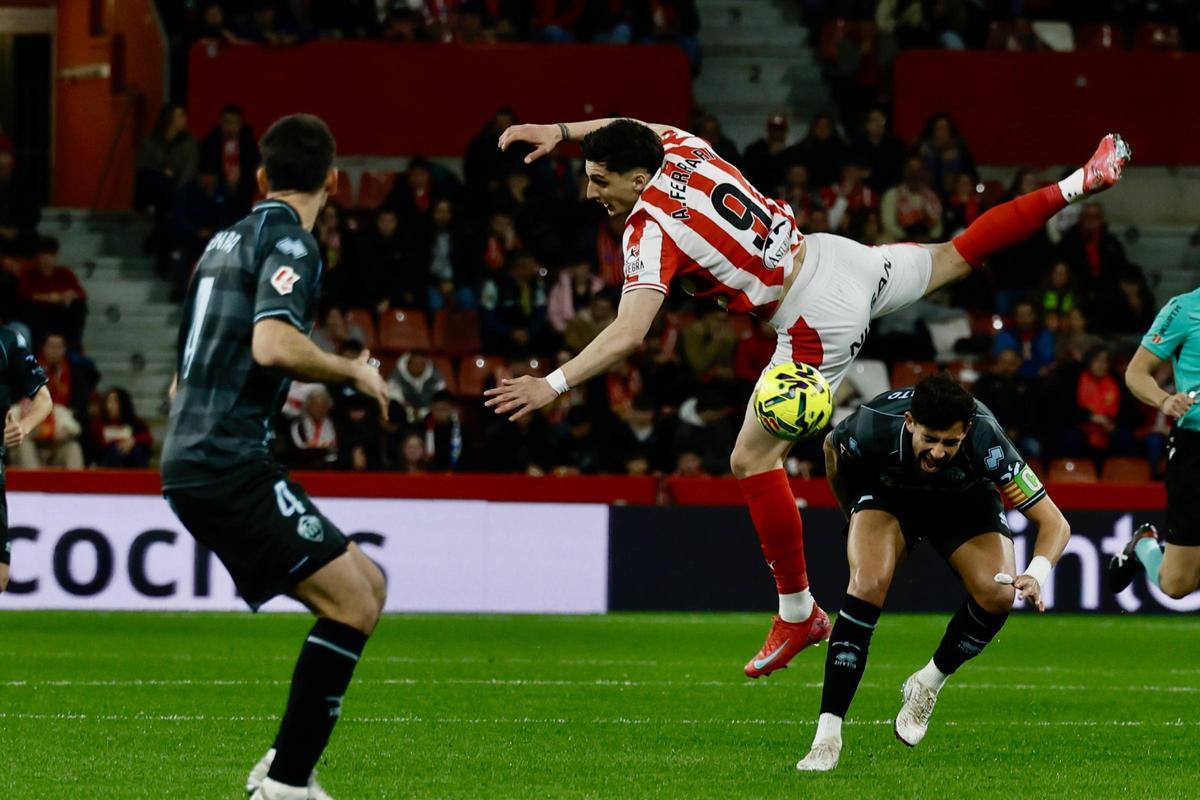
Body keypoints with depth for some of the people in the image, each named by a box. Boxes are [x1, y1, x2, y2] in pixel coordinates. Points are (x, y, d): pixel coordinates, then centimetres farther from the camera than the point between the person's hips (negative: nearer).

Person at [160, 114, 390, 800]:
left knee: (367, 586, 12)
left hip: (197, 458, 10)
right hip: (227, 464, -10)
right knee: (352, 605, -13)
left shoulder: (229, 238, 20)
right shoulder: (289, 239, -9)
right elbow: (273, 344, -25)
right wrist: (353, 372, -11)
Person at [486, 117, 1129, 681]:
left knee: (752, 458, -5)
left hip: (817, 323, -8)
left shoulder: (651, 234, -20)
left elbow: (628, 334, -30)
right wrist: (560, 129, 21)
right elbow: (632, 130, 24)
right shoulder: (681, 149, -1)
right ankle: (1078, 185, 39)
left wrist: (552, 384, -28)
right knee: (953, 258, 31)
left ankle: (798, 613, -1)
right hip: (834, 255, 8)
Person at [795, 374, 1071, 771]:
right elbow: (833, 448, -8)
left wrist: (1036, 575, -52)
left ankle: (928, 684, 4)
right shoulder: (875, 425, -36)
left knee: (998, 594, -24)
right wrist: (857, 519, 5)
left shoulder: (985, 441, -38)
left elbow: (1054, 523, -33)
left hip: (965, 499, 1)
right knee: (868, 583, -28)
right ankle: (827, 735, -24)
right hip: (888, 492, -1)